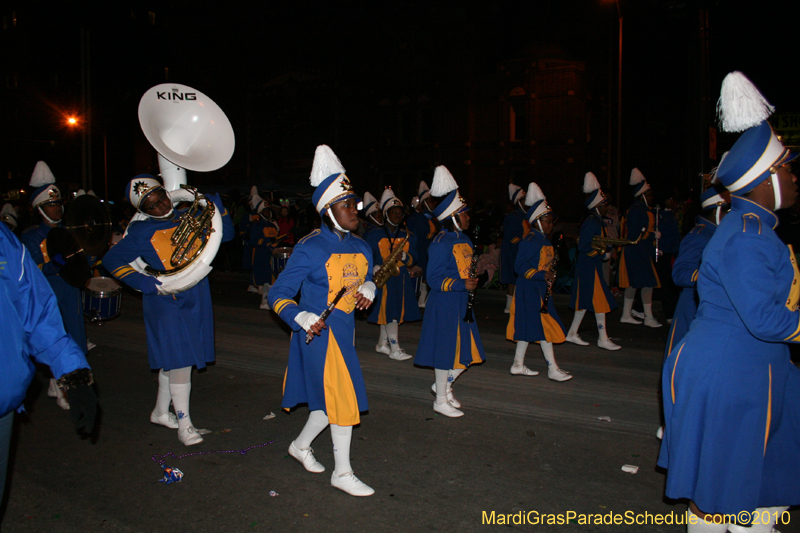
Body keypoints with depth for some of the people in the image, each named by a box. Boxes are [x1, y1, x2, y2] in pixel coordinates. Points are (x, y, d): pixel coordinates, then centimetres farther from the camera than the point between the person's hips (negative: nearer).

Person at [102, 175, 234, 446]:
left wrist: (217, 207, -5)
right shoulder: (140, 231, -6)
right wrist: (144, 283, -12)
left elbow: (226, 234, 10)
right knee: (179, 359, -8)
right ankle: (184, 423, 4)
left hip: (196, 298, 5)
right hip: (166, 300, -5)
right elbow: (112, 260, -3)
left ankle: (161, 411, 33)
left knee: (172, 360, 15)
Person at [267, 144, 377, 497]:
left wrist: (368, 289, -1)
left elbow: (366, 279, 24)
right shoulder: (310, 249, -14)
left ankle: (301, 445, 40)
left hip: (345, 329, 7)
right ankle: (342, 473, 12)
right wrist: (302, 319, -29)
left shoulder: (360, 247, 6)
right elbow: (279, 294, -12)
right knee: (342, 397, -4)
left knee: (332, 398, 15)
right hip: (319, 332, -7)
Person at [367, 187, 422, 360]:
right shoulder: (375, 235, 2)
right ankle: (395, 349, -5)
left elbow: (413, 260, 6)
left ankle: (382, 344, 24)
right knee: (389, 311, -10)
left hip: (403, 280, 4)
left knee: (387, 314, 8)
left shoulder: (409, 236, 11)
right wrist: (375, 268, -15)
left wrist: (405, 257, -15)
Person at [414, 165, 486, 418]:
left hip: (462, 302, 9)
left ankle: (444, 385, 33)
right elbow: (434, 279, -19)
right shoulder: (441, 244, -17)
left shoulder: (465, 240, 10)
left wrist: (472, 281, 6)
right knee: (446, 350, 1)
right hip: (444, 303, -9)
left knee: (468, 351, 12)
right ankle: (441, 401, 17)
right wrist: (462, 284, -24)